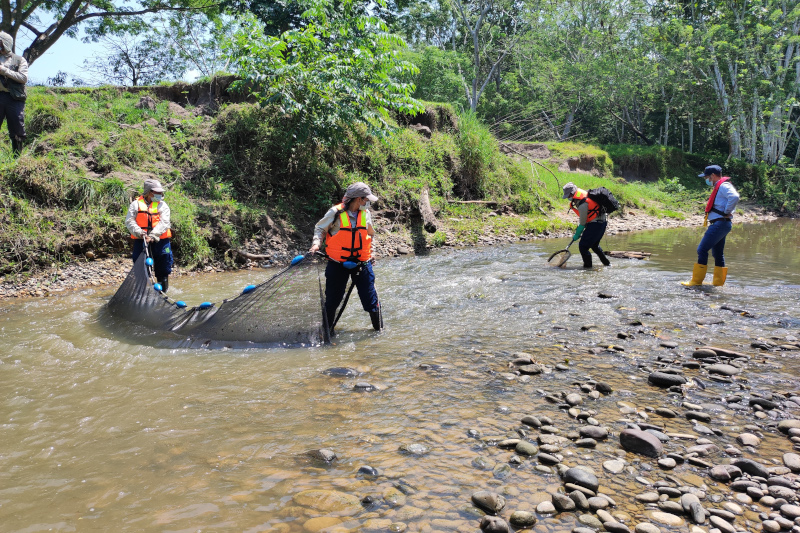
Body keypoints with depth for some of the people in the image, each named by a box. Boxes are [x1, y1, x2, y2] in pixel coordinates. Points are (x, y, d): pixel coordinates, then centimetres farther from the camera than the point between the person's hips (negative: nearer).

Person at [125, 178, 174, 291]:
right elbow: (129, 221, 0)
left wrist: (153, 235, -21)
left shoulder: (162, 205, 6)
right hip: (140, 241, 0)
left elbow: (164, 223, -7)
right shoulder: (136, 204, 8)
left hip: (160, 240, 0)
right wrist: (139, 232, -18)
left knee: (163, 269, 4)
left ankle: (163, 292, 17)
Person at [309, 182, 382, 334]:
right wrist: (316, 244, -14)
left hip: (362, 263, 3)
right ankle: (327, 330, 27)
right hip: (338, 264, -3)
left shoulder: (366, 214, 3)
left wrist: (371, 255, 17)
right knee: (332, 300, 7)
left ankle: (379, 329, 21)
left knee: (370, 298, 3)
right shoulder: (336, 212, -10)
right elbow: (320, 228, 2)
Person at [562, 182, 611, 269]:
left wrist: (576, 235, -6)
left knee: (583, 246, -7)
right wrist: (578, 228, 18)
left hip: (595, 225, -11)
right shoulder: (582, 194, 6)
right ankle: (607, 263, 34)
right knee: (594, 245, 25)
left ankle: (588, 266, 0)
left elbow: (583, 223, -17)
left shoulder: (582, 204, -25)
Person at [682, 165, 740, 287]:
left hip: (720, 224, -11)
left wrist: (727, 212, -20)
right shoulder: (719, 187, 20)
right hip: (719, 224, 11)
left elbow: (734, 197, -31)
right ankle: (718, 282, 20)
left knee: (702, 249, -11)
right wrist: (726, 213, 17)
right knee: (717, 253, 14)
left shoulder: (723, 186, -12)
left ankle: (696, 281, -9)